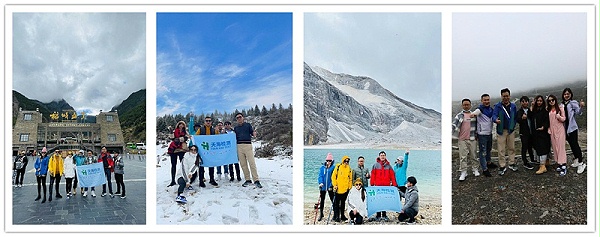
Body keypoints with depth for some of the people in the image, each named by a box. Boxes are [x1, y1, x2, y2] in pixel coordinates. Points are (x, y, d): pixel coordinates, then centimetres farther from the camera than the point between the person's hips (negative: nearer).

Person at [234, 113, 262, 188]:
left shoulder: (248, 125, 10)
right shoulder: (235, 128, 18)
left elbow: (252, 132, 1)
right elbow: (235, 138, 20)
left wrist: (254, 134, -22)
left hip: (248, 145, -3)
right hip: (239, 146, 4)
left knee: (252, 163, -10)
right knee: (243, 164, 3)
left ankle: (256, 180, -11)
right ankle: (248, 180, 11)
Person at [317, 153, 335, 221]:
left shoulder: (333, 168, -4)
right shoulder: (322, 168, 4)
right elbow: (320, 176, -1)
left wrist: (332, 185, -19)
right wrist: (321, 182, -18)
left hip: (330, 187, -3)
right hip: (323, 187, 3)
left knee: (333, 200, 2)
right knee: (322, 200, 11)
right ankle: (321, 214, 22)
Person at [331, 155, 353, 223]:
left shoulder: (349, 169, 8)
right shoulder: (338, 167, -3)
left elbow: (350, 179, 12)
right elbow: (333, 177, -3)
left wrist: (349, 187, 5)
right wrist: (335, 185, -9)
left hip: (345, 189, 4)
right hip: (338, 189, -4)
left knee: (343, 203, 13)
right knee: (336, 203, -2)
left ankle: (342, 215, 22)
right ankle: (336, 216, 3)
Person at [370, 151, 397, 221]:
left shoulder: (388, 165, 8)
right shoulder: (375, 165, 4)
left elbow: (392, 175, 7)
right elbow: (372, 175, 1)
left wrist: (394, 184, 2)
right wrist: (372, 184, -5)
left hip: (387, 186, 2)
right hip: (378, 186, -2)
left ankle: (384, 215, 13)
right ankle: (378, 215, 6)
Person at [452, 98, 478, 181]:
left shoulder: (474, 114, 8)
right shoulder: (459, 115, 3)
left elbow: (477, 124, 15)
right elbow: (454, 125, -4)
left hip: (472, 139, 1)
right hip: (462, 139, -1)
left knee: (473, 155, 9)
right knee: (463, 156, -3)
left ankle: (475, 169, 23)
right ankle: (463, 172, 1)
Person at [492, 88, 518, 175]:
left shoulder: (513, 106, 6)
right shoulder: (498, 106, -5)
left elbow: (515, 117, 11)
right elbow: (494, 116, -16)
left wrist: (513, 125, -2)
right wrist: (496, 120, -38)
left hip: (511, 130, 3)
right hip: (501, 131, -3)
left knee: (511, 148, 12)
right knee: (501, 149, -1)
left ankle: (511, 164, 24)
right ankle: (502, 166, 5)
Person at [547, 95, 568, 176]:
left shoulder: (560, 107, -2)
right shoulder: (548, 110, 10)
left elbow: (564, 119, -1)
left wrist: (559, 117, -22)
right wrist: (549, 129, 5)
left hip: (560, 129, -4)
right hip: (552, 130, 4)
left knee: (561, 147, -8)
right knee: (555, 147, 4)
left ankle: (564, 166, -10)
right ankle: (559, 164, 10)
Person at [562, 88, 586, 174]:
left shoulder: (573, 103, -6)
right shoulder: (562, 104, 11)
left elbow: (578, 112, -21)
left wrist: (581, 107, -39)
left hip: (572, 127, -6)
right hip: (565, 127, 6)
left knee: (575, 144, -9)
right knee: (571, 144, 15)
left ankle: (581, 163, -5)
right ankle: (576, 160, 27)